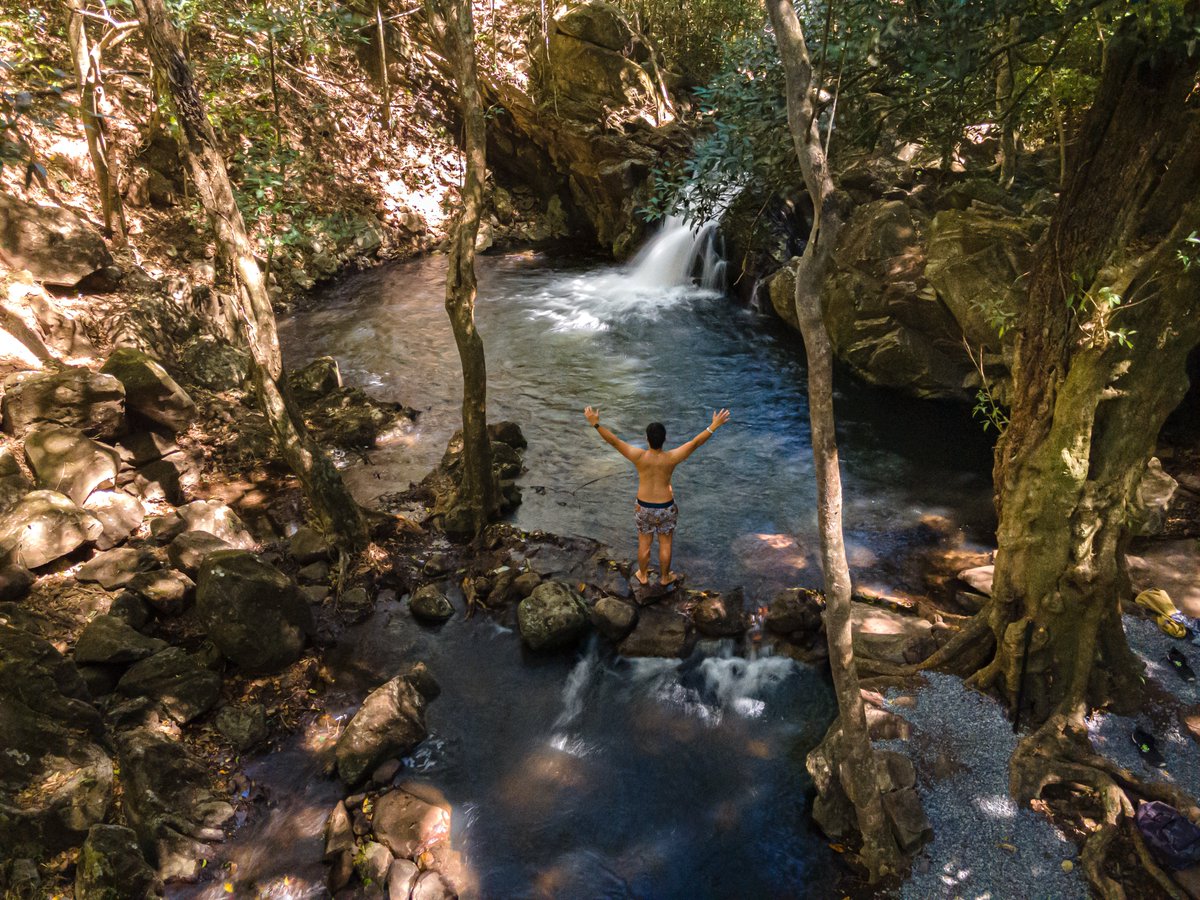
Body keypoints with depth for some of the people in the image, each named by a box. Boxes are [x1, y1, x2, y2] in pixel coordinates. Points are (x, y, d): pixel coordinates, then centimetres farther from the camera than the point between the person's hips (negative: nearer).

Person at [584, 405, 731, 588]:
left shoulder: (639, 456, -25)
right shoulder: (671, 458, -25)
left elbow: (614, 440, -25)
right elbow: (695, 442, -24)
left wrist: (595, 423, -22)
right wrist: (713, 427, -19)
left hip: (643, 507, 1)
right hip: (666, 507, -1)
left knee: (644, 543, 21)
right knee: (665, 544, 21)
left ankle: (643, 576, 41)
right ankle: (665, 578, 39)